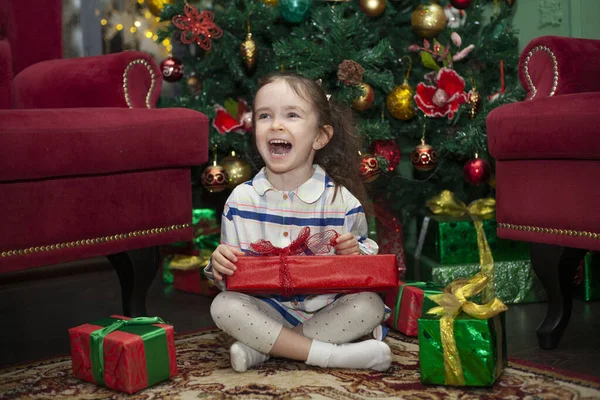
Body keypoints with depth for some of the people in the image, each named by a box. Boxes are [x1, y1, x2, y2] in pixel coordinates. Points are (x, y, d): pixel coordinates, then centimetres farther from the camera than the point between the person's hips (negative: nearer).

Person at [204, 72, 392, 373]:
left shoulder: (341, 200, -6)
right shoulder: (241, 199, -1)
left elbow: (368, 256, 3)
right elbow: (233, 271, 6)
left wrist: (355, 253, -20)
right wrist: (219, 266, -18)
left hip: (326, 308, 0)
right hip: (268, 308, 1)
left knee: (370, 306, -25)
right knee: (223, 306, -25)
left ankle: (262, 347, -21)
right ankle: (330, 354, -27)